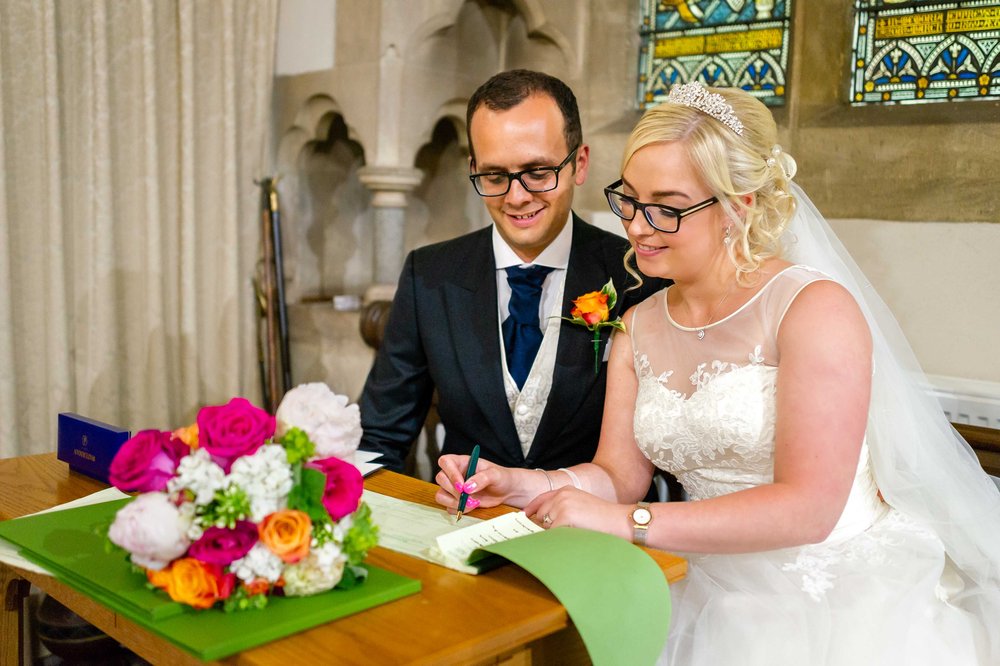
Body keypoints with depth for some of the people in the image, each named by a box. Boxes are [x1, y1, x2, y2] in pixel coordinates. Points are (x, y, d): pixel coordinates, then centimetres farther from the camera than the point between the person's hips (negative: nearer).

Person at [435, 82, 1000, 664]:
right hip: (725, 600, 4)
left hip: (853, 597, -4)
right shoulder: (639, 328, 5)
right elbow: (619, 475, 3)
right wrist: (518, 485, -15)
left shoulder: (816, 308, -15)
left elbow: (808, 507, -22)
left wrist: (628, 521, -25)